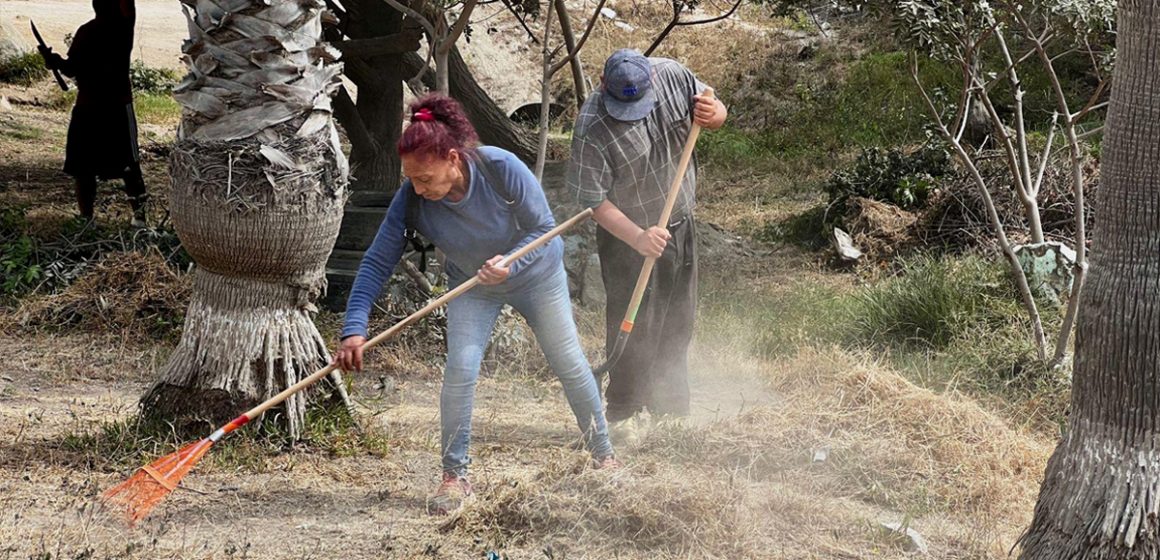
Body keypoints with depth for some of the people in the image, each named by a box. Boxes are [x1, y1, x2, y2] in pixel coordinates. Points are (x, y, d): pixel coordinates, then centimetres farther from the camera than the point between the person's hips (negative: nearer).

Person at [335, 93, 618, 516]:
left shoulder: (501, 168, -36)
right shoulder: (411, 200, -29)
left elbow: (543, 226, -25)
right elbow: (377, 262, -26)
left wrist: (510, 263, -43)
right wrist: (355, 329, -35)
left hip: (537, 273, -1)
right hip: (471, 287, 1)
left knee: (570, 365, 8)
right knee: (460, 369, -16)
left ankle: (604, 455, 28)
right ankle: (455, 476, -4)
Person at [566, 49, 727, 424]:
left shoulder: (672, 76, -15)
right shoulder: (592, 130, -29)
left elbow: (717, 113, 3)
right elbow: (594, 201, -23)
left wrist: (711, 114, -21)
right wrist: (638, 238, -35)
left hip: (681, 224, 6)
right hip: (628, 235, -6)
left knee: (678, 328, 19)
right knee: (633, 333, -3)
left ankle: (672, 413, 36)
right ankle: (624, 418, 13)